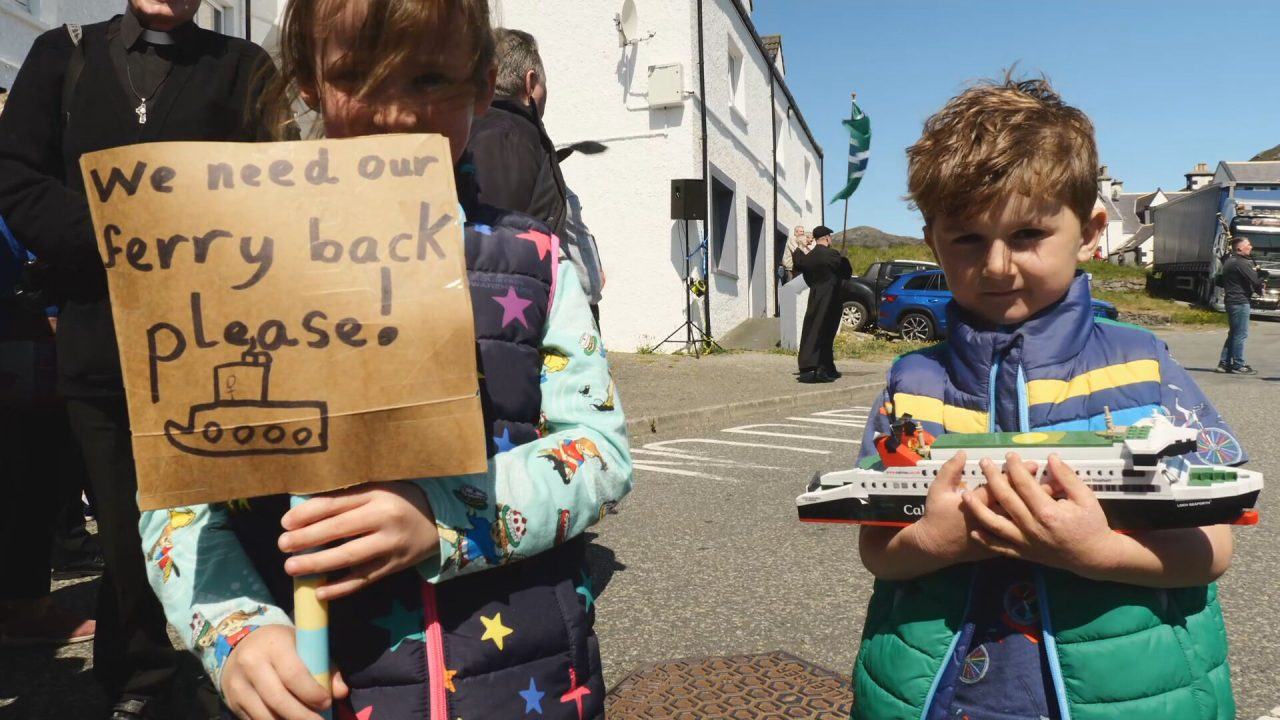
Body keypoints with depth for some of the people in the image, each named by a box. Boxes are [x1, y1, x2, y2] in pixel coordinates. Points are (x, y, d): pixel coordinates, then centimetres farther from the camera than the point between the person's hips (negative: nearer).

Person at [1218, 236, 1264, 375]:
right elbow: (1255, 281, -17)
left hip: (1231, 301, 10)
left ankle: (1224, 363, 15)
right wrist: (1260, 289, 3)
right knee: (1240, 334, -4)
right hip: (1240, 301, -10)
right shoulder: (1241, 263, -16)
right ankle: (1238, 365, -1)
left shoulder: (1228, 261, 14)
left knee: (1233, 333, 15)